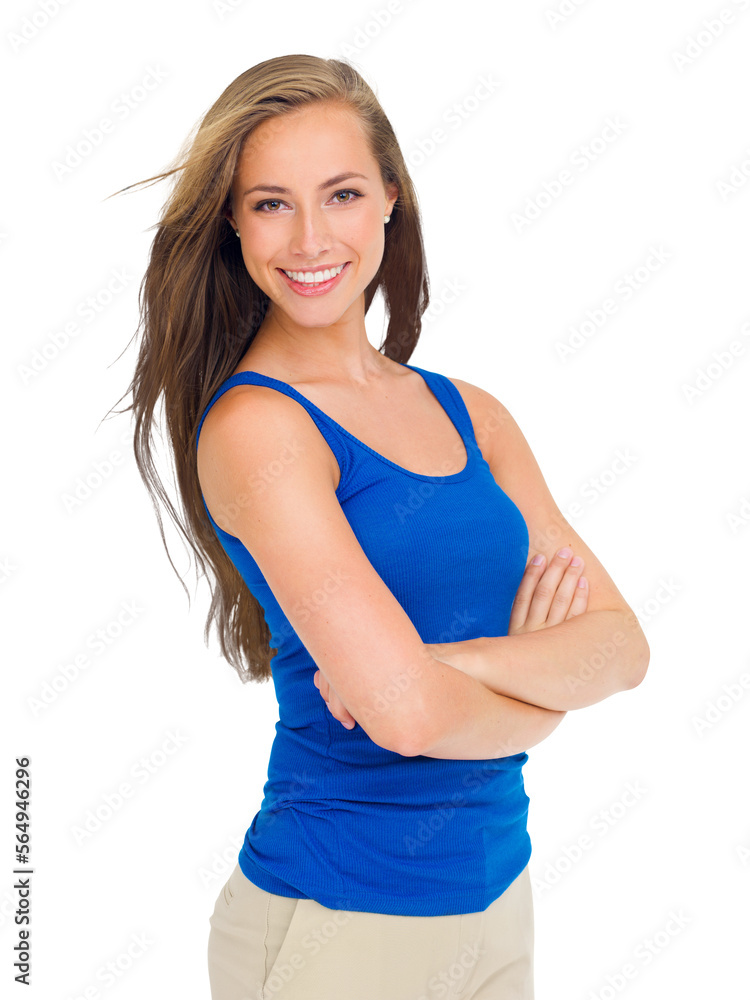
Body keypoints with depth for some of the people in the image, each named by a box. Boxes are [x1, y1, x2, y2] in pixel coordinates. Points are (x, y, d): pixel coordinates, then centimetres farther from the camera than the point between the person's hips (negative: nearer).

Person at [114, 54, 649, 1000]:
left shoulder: (472, 415, 3)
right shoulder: (254, 424, -16)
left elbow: (623, 645, -3)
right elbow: (406, 712, -24)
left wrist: (452, 661, -20)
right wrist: (547, 687, -5)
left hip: (500, 891, 6)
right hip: (336, 920, -6)